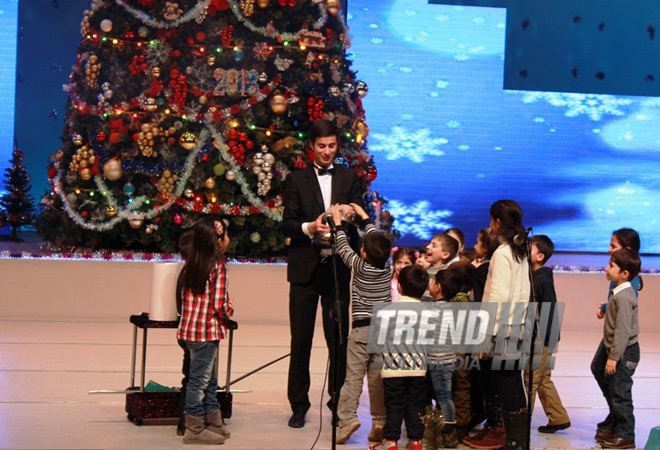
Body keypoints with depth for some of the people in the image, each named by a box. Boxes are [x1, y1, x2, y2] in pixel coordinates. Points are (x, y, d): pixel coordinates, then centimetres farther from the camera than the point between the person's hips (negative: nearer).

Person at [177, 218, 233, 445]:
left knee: (210, 380, 18)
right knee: (200, 380, 0)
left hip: (190, 328, 8)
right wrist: (230, 309, 2)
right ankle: (195, 429, 8)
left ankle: (214, 424, 26)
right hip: (208, 331, -8)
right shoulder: (217, 267, -15)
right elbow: (219, 305, -20)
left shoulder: (191, 265, 7)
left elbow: (186, 297, 12)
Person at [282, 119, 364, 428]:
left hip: (339, 268, 1)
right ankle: (298, 405, 10)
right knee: (300, 340, 2)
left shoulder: (349, 178, 11)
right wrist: (310, 228, -21)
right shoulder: (296, 180, 7)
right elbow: (287, 225, -1)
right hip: (305, 269, -1)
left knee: (339, 338, 3)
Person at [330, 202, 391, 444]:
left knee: (353, 375, -5)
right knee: (378, 378, 6)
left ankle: (347, 417, -14)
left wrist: (338, 223, 20)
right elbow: (376, 239, 20)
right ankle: (380, 422, 5)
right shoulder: (387, 266, 4)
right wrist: (365, 217, 31)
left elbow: (343, 249, 8)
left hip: (361, 328, -4)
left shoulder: (361, 267, -6)